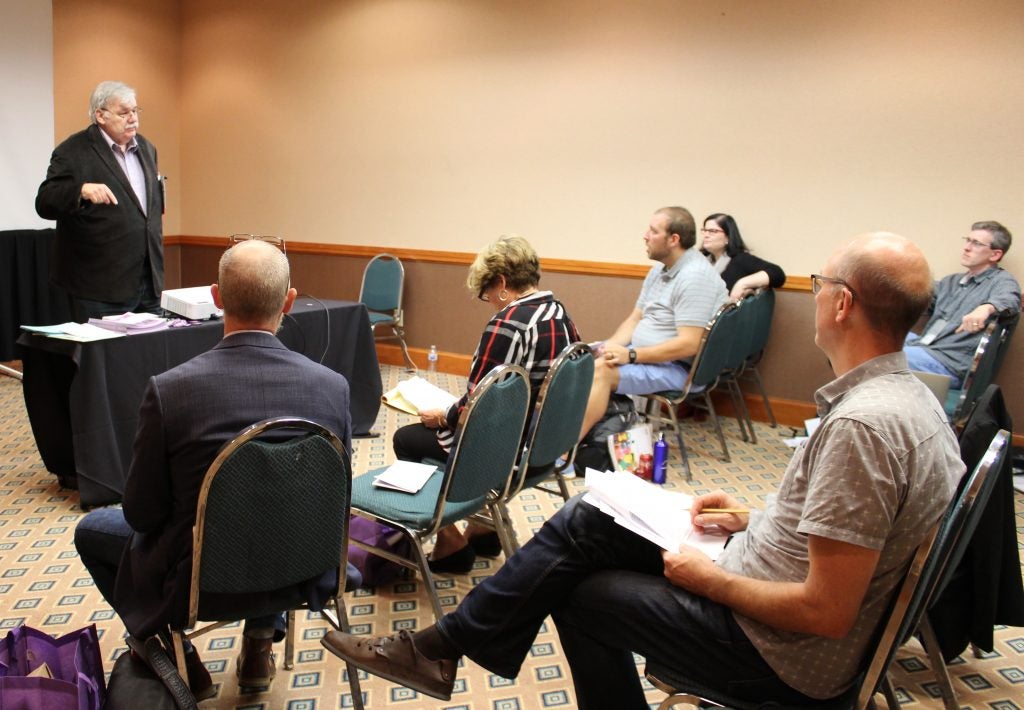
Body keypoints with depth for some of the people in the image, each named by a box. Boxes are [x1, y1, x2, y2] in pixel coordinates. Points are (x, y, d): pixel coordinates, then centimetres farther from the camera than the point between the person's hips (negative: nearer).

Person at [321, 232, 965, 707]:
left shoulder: (862, 424, -30)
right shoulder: (907, 392, 3)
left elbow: (826, 612, -29)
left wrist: (709, 578, -16)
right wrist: (752, 519, 8)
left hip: (782, 654, -9)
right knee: (585, 521, 5)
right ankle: (445, 646, 15)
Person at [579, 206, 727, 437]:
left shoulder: (695, 277, -20)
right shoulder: (659, 269, 10)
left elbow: (688, 345, -26)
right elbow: (635, 319, 14)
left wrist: (631, 355, -25)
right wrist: (611, 346, -6)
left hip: (677, 366, -10)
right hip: (644, 353, 10)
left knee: (600, 370, -27)